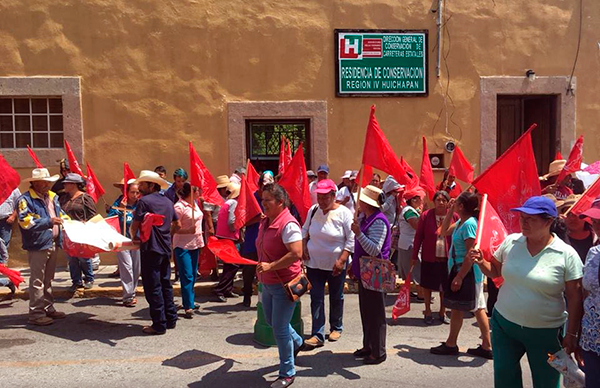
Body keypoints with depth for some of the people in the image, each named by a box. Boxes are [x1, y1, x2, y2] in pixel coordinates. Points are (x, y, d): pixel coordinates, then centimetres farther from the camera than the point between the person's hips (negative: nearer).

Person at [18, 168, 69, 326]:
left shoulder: (52, 197, 13)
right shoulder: (25, 199, -11)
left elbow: (61, 214, 25)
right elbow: (25, 222, -20)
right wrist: (49, 222, -26)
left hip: (53, 244, 8)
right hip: (37, 246, -8)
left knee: (48, 280, 17)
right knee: (37, 281, -3)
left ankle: (48, 308, 28)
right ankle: (36, 314, 4)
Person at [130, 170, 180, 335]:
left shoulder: (144, 201, -10)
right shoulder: (168, 202, 10)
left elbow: (135, 225, -11)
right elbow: (178, 225, 14)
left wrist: (134, 237, 7)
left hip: (151, 249, -7)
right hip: (166, 248, 7)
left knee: (153, 287, -1)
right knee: (165, 284, 15)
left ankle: (159, 324, 3)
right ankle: (171, 319, 22)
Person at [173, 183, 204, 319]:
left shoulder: (195, 204, 9)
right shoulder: (179, 206, -17)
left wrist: (200, 239, 19)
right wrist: (188, 230, -30)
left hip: (195, 244, 8)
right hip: (183, 245, -8)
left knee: (193, 275, 15)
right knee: (187, 276, -7)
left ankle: (190, 301, 28)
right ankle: (188, 307, -3)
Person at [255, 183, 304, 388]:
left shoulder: (288, 224, -22)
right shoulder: (265, 222, 6)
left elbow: (296, 253, -29)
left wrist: (271, 266, -27)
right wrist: (261, 268, 15)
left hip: (284, 284, -9)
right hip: (268, 283, 9)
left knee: (279, 328, 1)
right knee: (271, 320, 24)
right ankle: (297, 342, 51)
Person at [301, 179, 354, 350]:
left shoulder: (344, 213, -12)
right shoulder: (313, 210, 1)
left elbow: (351, 239, -11)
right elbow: (305, 230, 16)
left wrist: (342, 260, -18)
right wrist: (304, 247, 1)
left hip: (335, 265, -3)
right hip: (314, 263, 3)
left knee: (336, 298, 13)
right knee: (316, 299, 2)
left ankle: (336, 328, 33)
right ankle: (317, 335, 6)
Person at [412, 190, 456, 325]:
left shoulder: (454, 216, -3)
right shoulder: (426, 216, -7)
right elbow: (418, 236, -4)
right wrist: (415, 256, -3)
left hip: (447, 258, 1)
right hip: (429, 257, -1)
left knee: (445, 286, 12)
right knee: (427, 285, 10)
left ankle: (442, 312, 30)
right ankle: (428, 312, 27)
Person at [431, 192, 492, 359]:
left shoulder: (469, 224, -21)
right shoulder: (461, 222, 7)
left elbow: (471, 254, -24)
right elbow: (445, 231, 21)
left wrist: (459, 276, -23)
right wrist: (450, 211, 11)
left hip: (466, 271, -9)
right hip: (460, 270, 9)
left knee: (457, 307, 4)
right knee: (478, 308, 12)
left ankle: (451, 345, 18)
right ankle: (487, 347, 19)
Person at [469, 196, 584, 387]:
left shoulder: (566, 254, -13)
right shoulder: (511, 241, -3)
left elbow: (575, 298, -8)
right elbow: (495, 270, 10)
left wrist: (572, 334, -6)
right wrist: (481, 262, -11)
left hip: (545, 332, -2)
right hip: (504, 323, 3)